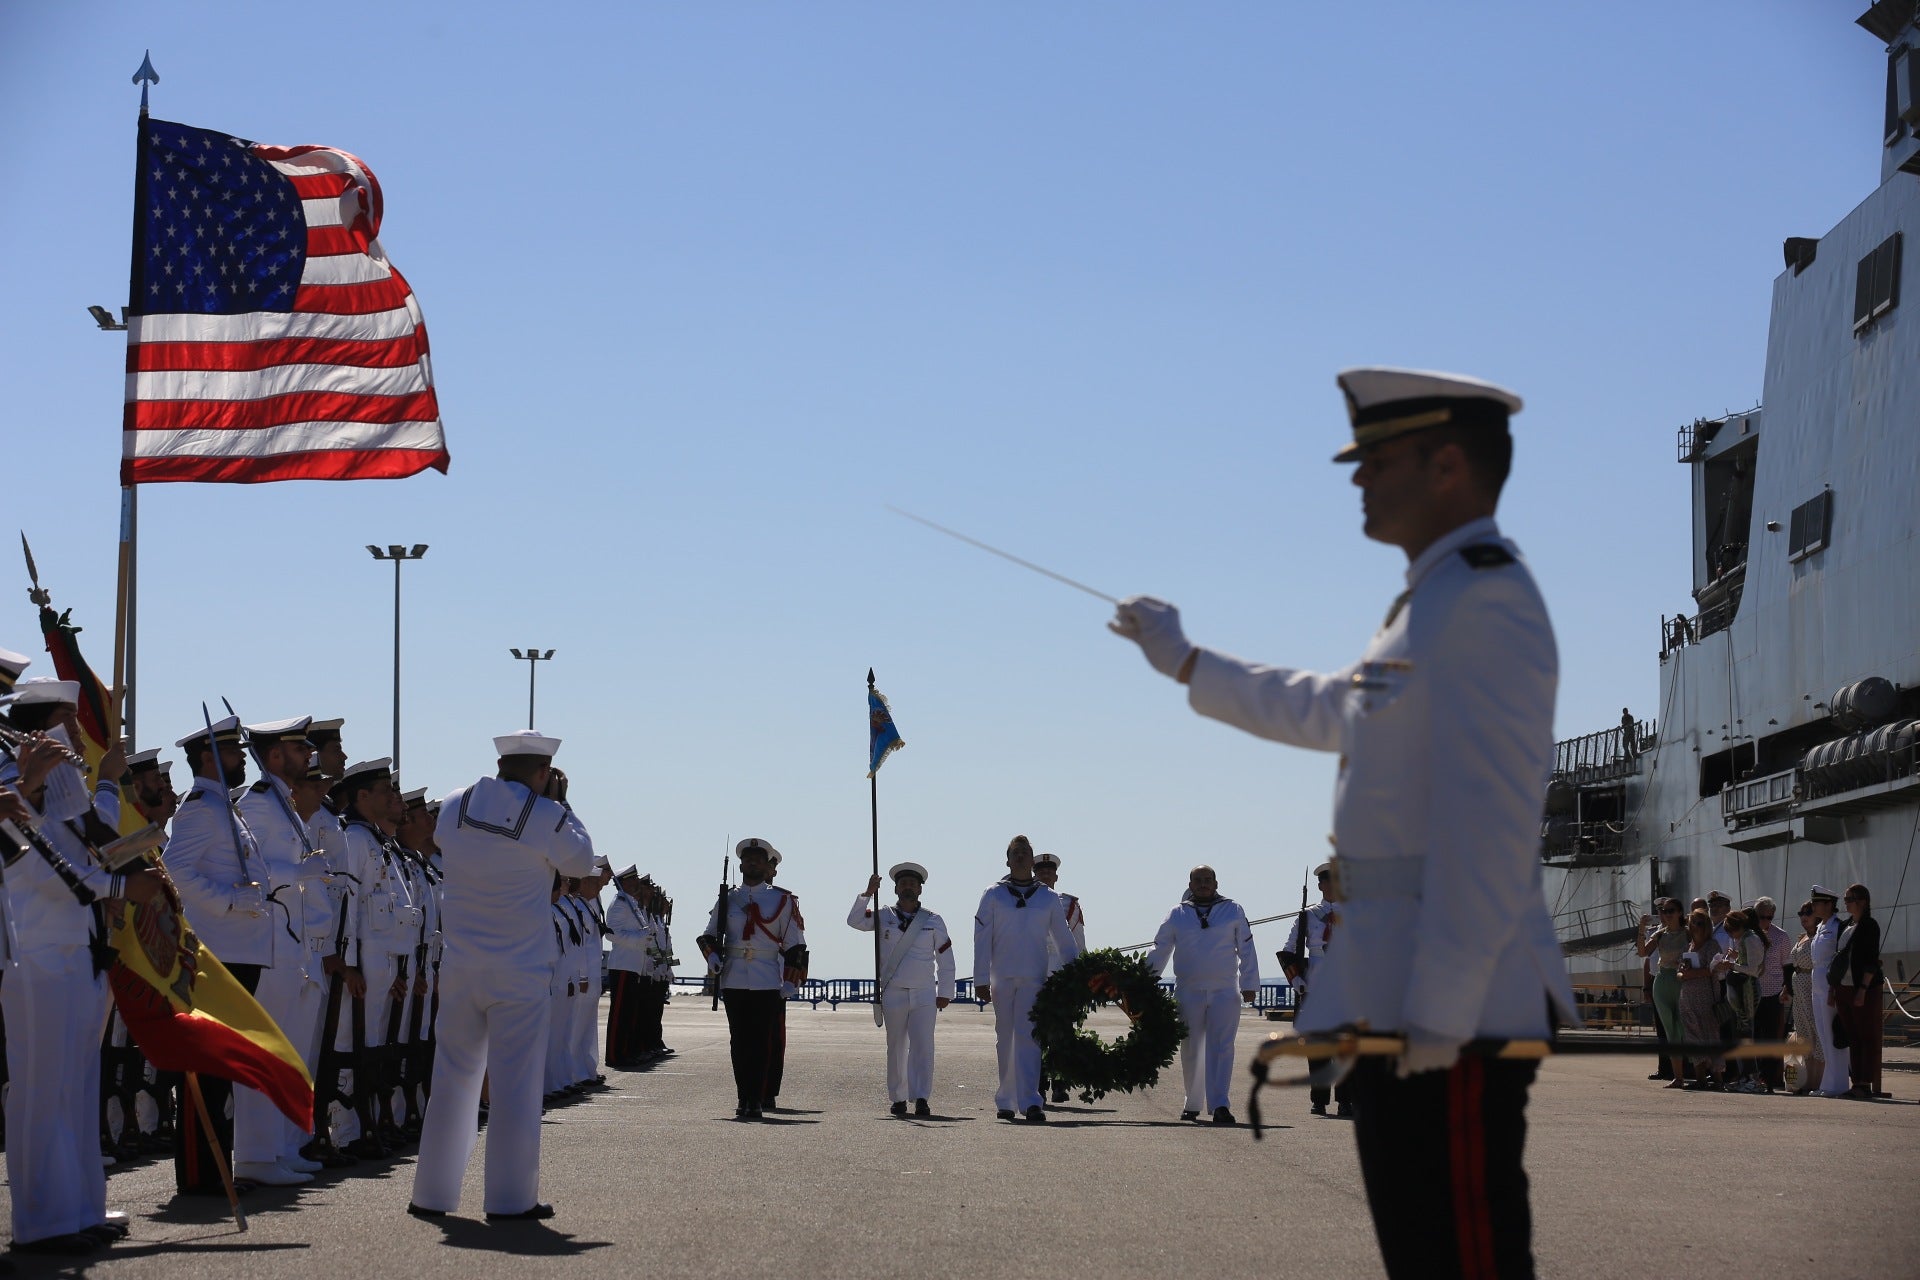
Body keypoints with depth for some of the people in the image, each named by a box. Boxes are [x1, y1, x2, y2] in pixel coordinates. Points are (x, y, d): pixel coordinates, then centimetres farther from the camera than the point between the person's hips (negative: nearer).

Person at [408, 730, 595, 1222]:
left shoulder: (454, 807, 1)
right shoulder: (547, 817, -11)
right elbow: (580, 862, 5)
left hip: (459, 967, 4)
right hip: (519, 972, -4)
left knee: (452, 1079, 12)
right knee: (515, 1083, 1)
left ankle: (431, 1193, 17)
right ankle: (510, 1199, 2)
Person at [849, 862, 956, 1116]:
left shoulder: (933, 921, 7)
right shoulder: (884, 917, 7)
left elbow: (946, 959, 10)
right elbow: (855, 921, -8)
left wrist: (945, 993, 6)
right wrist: (868, 894, -19)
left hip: (925, 995, -1)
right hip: (892, 994, 1)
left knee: (922, 1047, -9)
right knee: (896, 1048, 5)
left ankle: (921, 1098, -10)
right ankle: (897, 1099, 12)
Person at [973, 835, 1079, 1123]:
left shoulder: (1049, 899, 10)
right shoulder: (993, 896, 6)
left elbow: (1064, 939, 15)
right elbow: (982, 940, 3)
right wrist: (981, 980, -2)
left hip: (1034, 979, 0)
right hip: (1002, 978, 0)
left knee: (1028, 1037, -12)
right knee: (1005, 1040, 7)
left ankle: (1030, 1102, -19)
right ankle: (1006, 1101, 16)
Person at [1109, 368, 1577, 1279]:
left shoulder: (1487, 602, -13)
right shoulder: (1433, 602, 19)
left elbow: (1490, 822, -22)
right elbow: (1327, 710, 37)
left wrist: (1441, 1007, -25)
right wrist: (1186, 663, 44)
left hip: (1453, 1006, -11)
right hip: (1401, 996, 11)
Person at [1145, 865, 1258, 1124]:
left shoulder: (1232, 911, 7)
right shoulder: (1177, 914, 8)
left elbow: (1246, 949, 7)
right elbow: (1159, 952, 11)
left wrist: (1249, 985, 2)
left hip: (1225, 992, -1)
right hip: (1188, 992, 1)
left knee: (1221, 1047, -9)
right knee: (1191, 1050, 7)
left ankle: (1219, 1105, -13)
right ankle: (1192, 1105, 19)